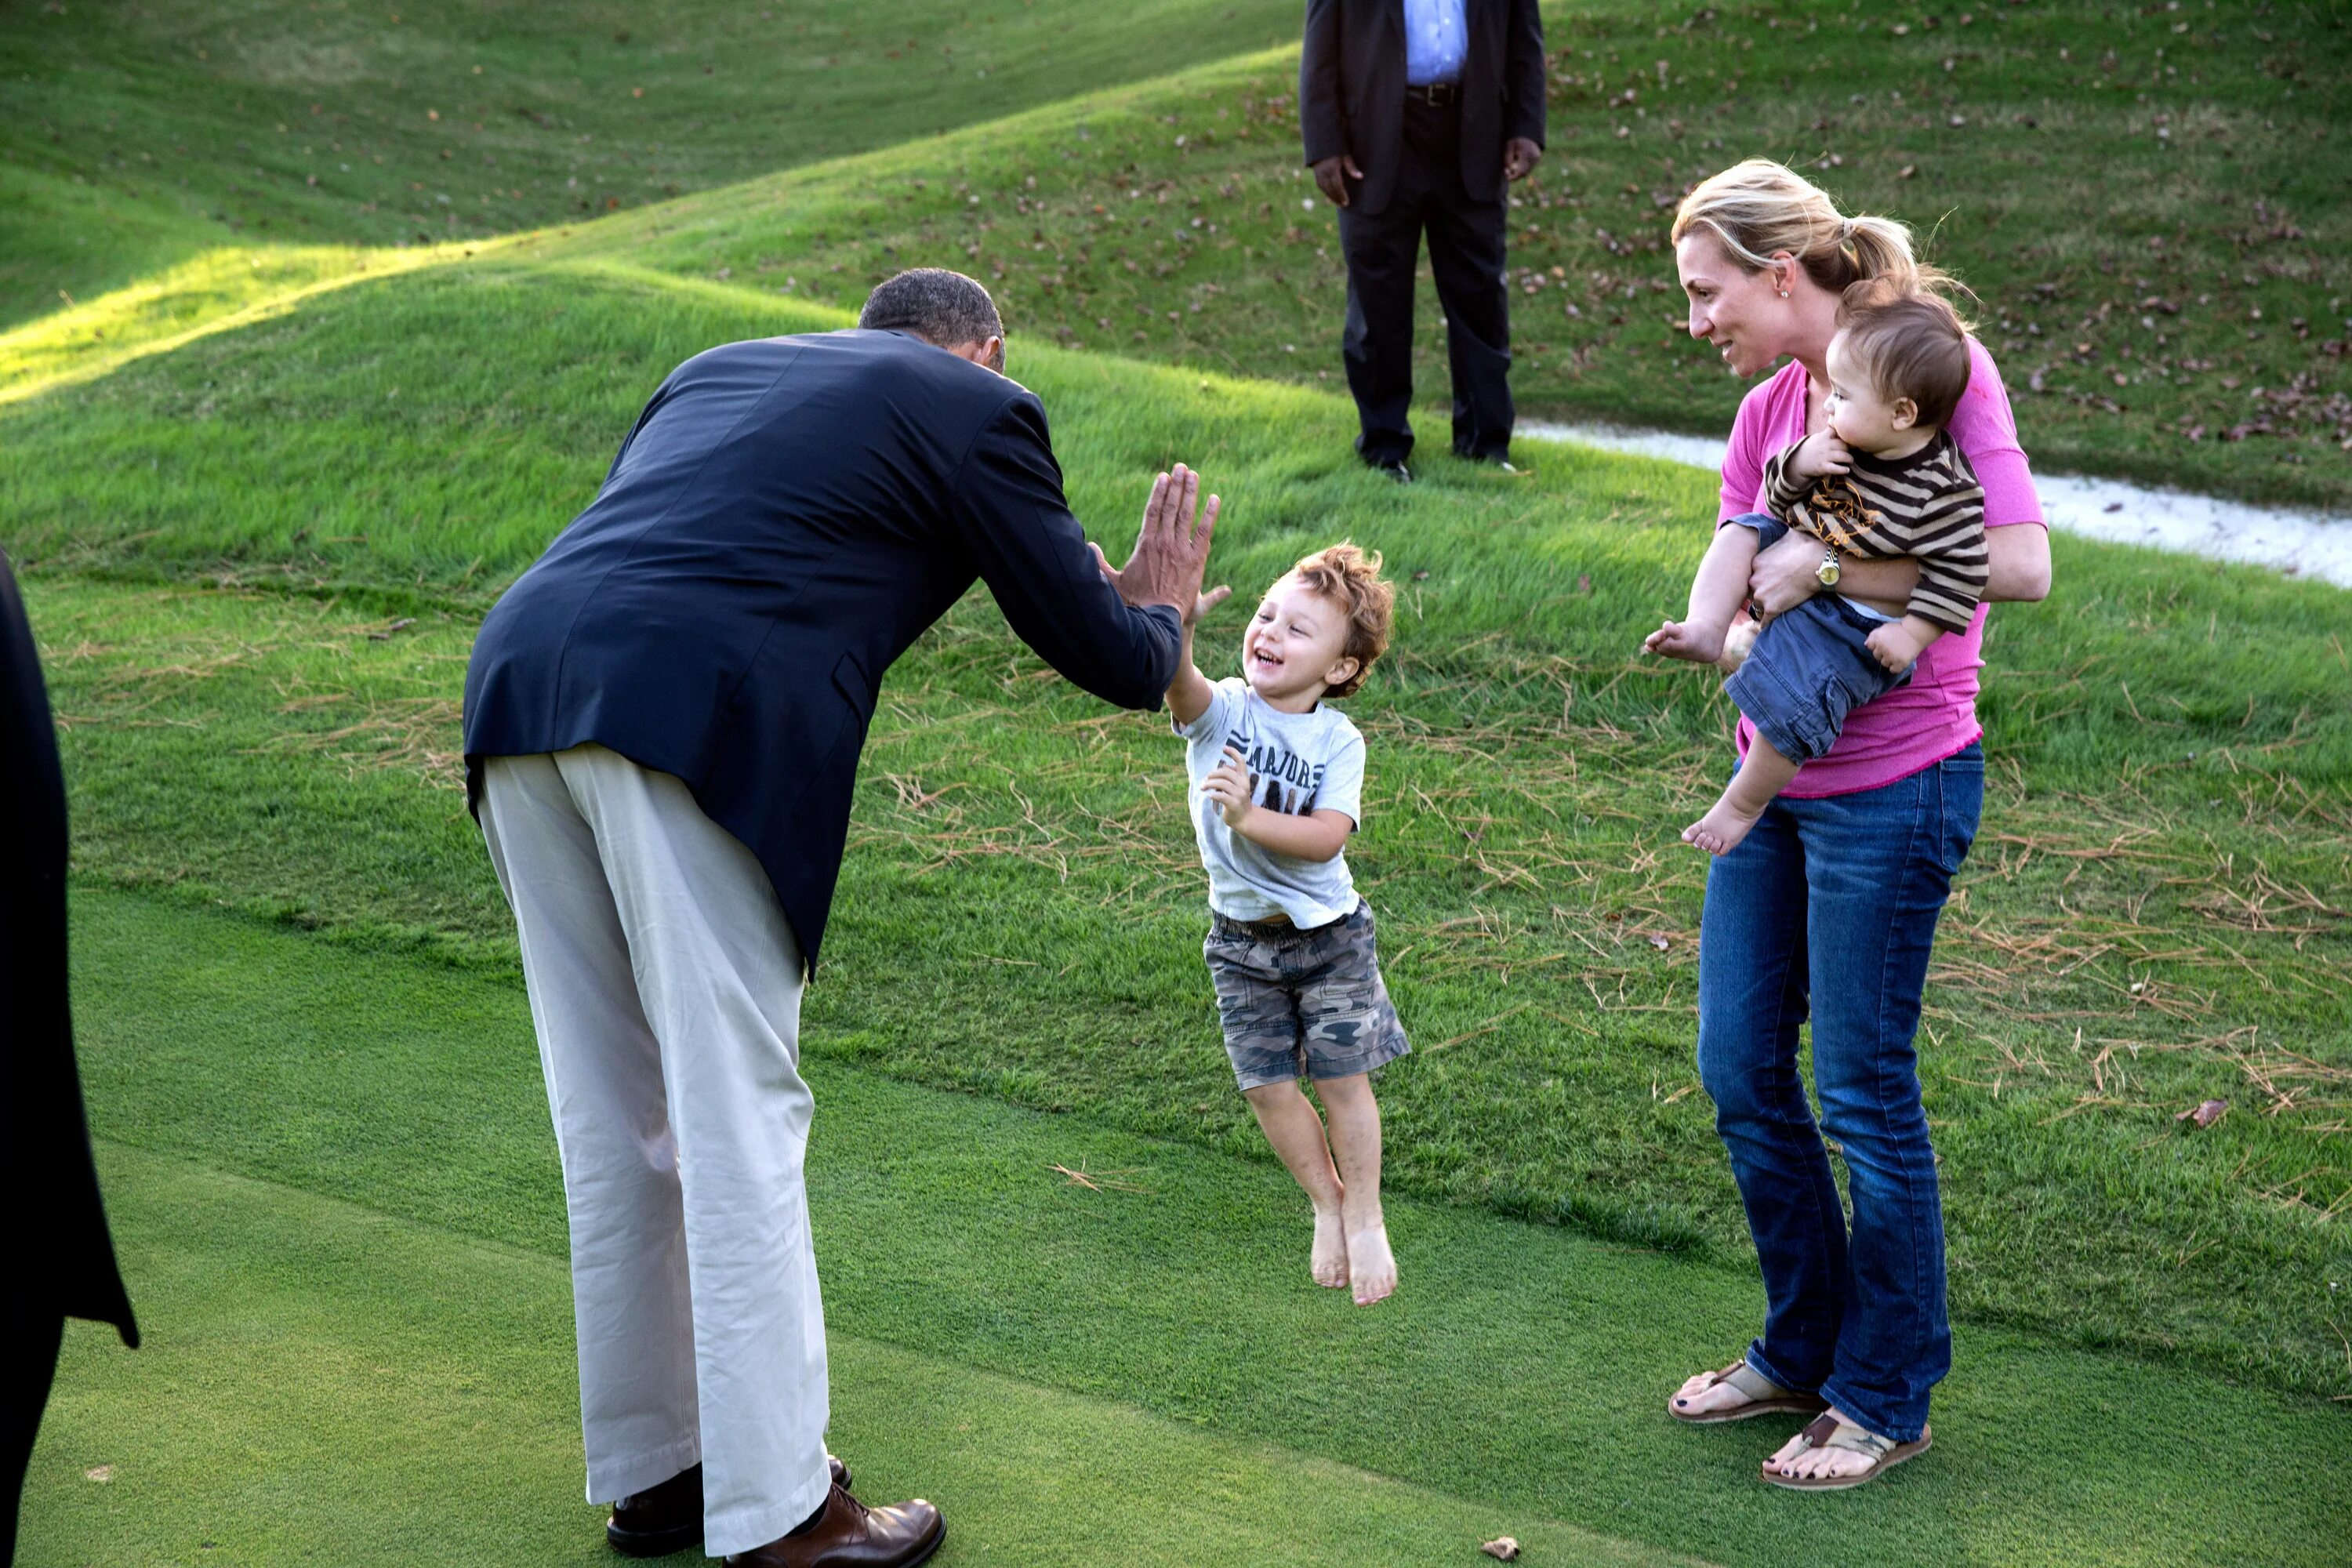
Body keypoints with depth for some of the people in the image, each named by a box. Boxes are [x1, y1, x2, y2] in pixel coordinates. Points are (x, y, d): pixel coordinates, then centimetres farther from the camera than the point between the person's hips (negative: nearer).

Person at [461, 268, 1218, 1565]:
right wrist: (1159, 608, 39)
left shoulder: (718, 371, 31)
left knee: (615, 1117, 16)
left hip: (519, 679, 7)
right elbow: (1108, 659, 16)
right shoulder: (977, 408, 14)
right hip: (691, 720, -7)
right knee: (738, 1118, 1)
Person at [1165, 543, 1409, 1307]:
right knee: (1269, 1087, 6)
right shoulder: (1220, 711, -12)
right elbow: (1179, 682, -36)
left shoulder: (1339, 741, -11)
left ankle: (1365, 1219, 23)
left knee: (1344, 1080, 3)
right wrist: (1176, 628, -57)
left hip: (1328, 935, -1)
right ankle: (1326, 1205, 29)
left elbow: (1326, 839, -22)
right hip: (1242, 940, 1)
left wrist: (1248, 816, -35)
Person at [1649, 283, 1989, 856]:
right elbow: (1778, 495, 5)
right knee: (1741, 532, 0)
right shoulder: (1845, 445, -2)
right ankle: (1707, 630, -15)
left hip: (1857, 627, -8)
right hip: (1796, 572, 8)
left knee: (1790, 701, -21)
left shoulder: (1943, 491, -23)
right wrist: (1799, 465, -16)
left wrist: (1913, 634, -22)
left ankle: (1743, 805, -2)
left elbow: (1958, 570, -20)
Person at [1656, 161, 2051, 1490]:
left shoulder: (1941, 369, -12)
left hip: (1889, 790, -8)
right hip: (1773, 778, 8)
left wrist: (1824, 567, -20)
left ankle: (1888, 1399, 19)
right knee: (1741, 1070, 13)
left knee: (1864, 1092, 1)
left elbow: (2021, 564, -23)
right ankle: (1804, 1350, 32)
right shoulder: (1769, 409, 9)